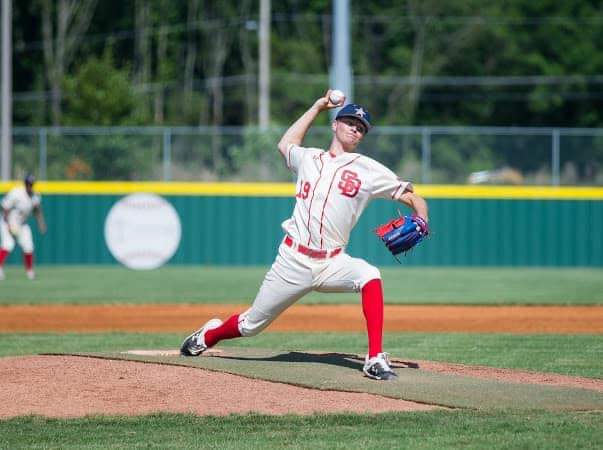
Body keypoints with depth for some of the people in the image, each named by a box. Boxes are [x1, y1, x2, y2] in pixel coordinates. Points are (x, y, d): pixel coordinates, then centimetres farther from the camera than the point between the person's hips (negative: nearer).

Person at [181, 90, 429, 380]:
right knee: (251, 325, 6)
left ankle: (375, 359, -32)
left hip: (333, 264, -1)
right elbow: (285, 144, 37)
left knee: (370, 276, -33)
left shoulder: (368, 170, 4)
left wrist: (420, 223, -18)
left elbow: (412, 197, 3)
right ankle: (208, 336, 39)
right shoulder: (308, 159, 13)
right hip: (293, 261, 2)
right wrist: (317, 107, 35)